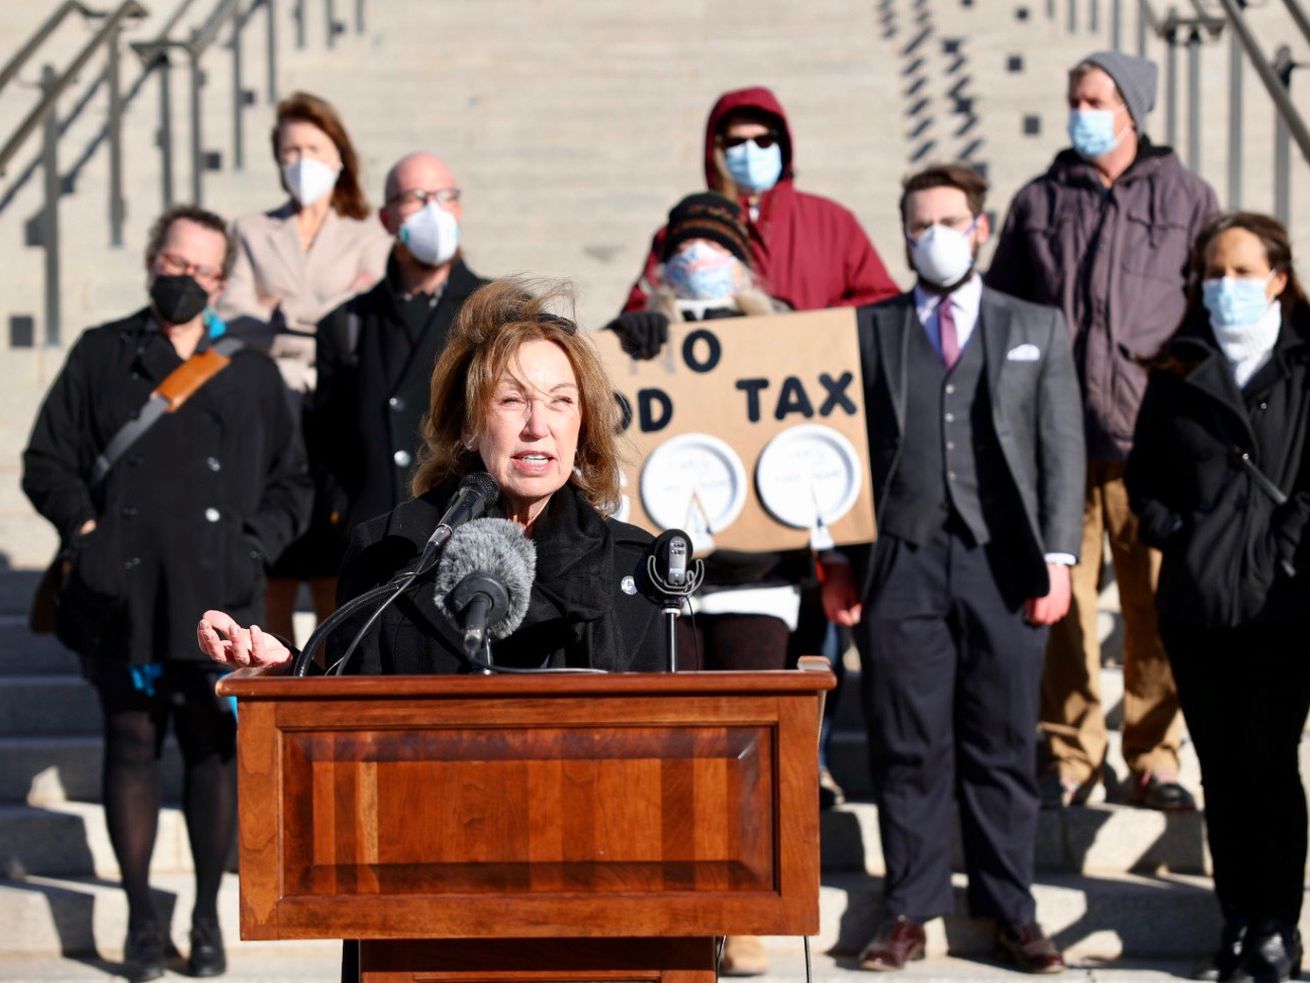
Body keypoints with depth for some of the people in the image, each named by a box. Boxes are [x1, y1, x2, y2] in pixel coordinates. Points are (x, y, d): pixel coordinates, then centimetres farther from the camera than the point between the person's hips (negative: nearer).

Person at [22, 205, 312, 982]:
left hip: (218, 598, 0)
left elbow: (293, 483, 17)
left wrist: (254, 542, 2)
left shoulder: (251, 372, 13)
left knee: (215, 746, 3)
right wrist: (85, 526, -3)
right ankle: (141, 916, 11)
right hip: (125, 593, 0)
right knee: (131, 743, 2)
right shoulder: (101, 356, 11)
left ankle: (209, 916, 15)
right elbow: (47, 461, 12)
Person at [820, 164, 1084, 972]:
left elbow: (1062, 447, 8)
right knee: (909, 749, 1)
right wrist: (838, 559, 2)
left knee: (1004, 748, 3)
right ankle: (911, 912, 8)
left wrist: (1057, 557, -2)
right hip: (902, 563, 0)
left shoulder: (1038, 329, 13)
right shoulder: (870, 330, 12)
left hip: (1002, 564, 0)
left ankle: (1012, 914, 11)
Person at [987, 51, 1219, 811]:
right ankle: (1072, 760, 10)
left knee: (1157, 606, 0)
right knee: (1061, 601, 1)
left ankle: (1156, 760, 10)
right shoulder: (1038, 203, 13)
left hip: (1151, 438, -1)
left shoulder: (1185, 197, 9)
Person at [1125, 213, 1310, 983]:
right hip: (1197, 600, 3)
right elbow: (1144, 472, 13)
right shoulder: (1179, 371, 11)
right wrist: (1172, 534, -1)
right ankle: (1238, 918, 16)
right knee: (1221, 767, 7)